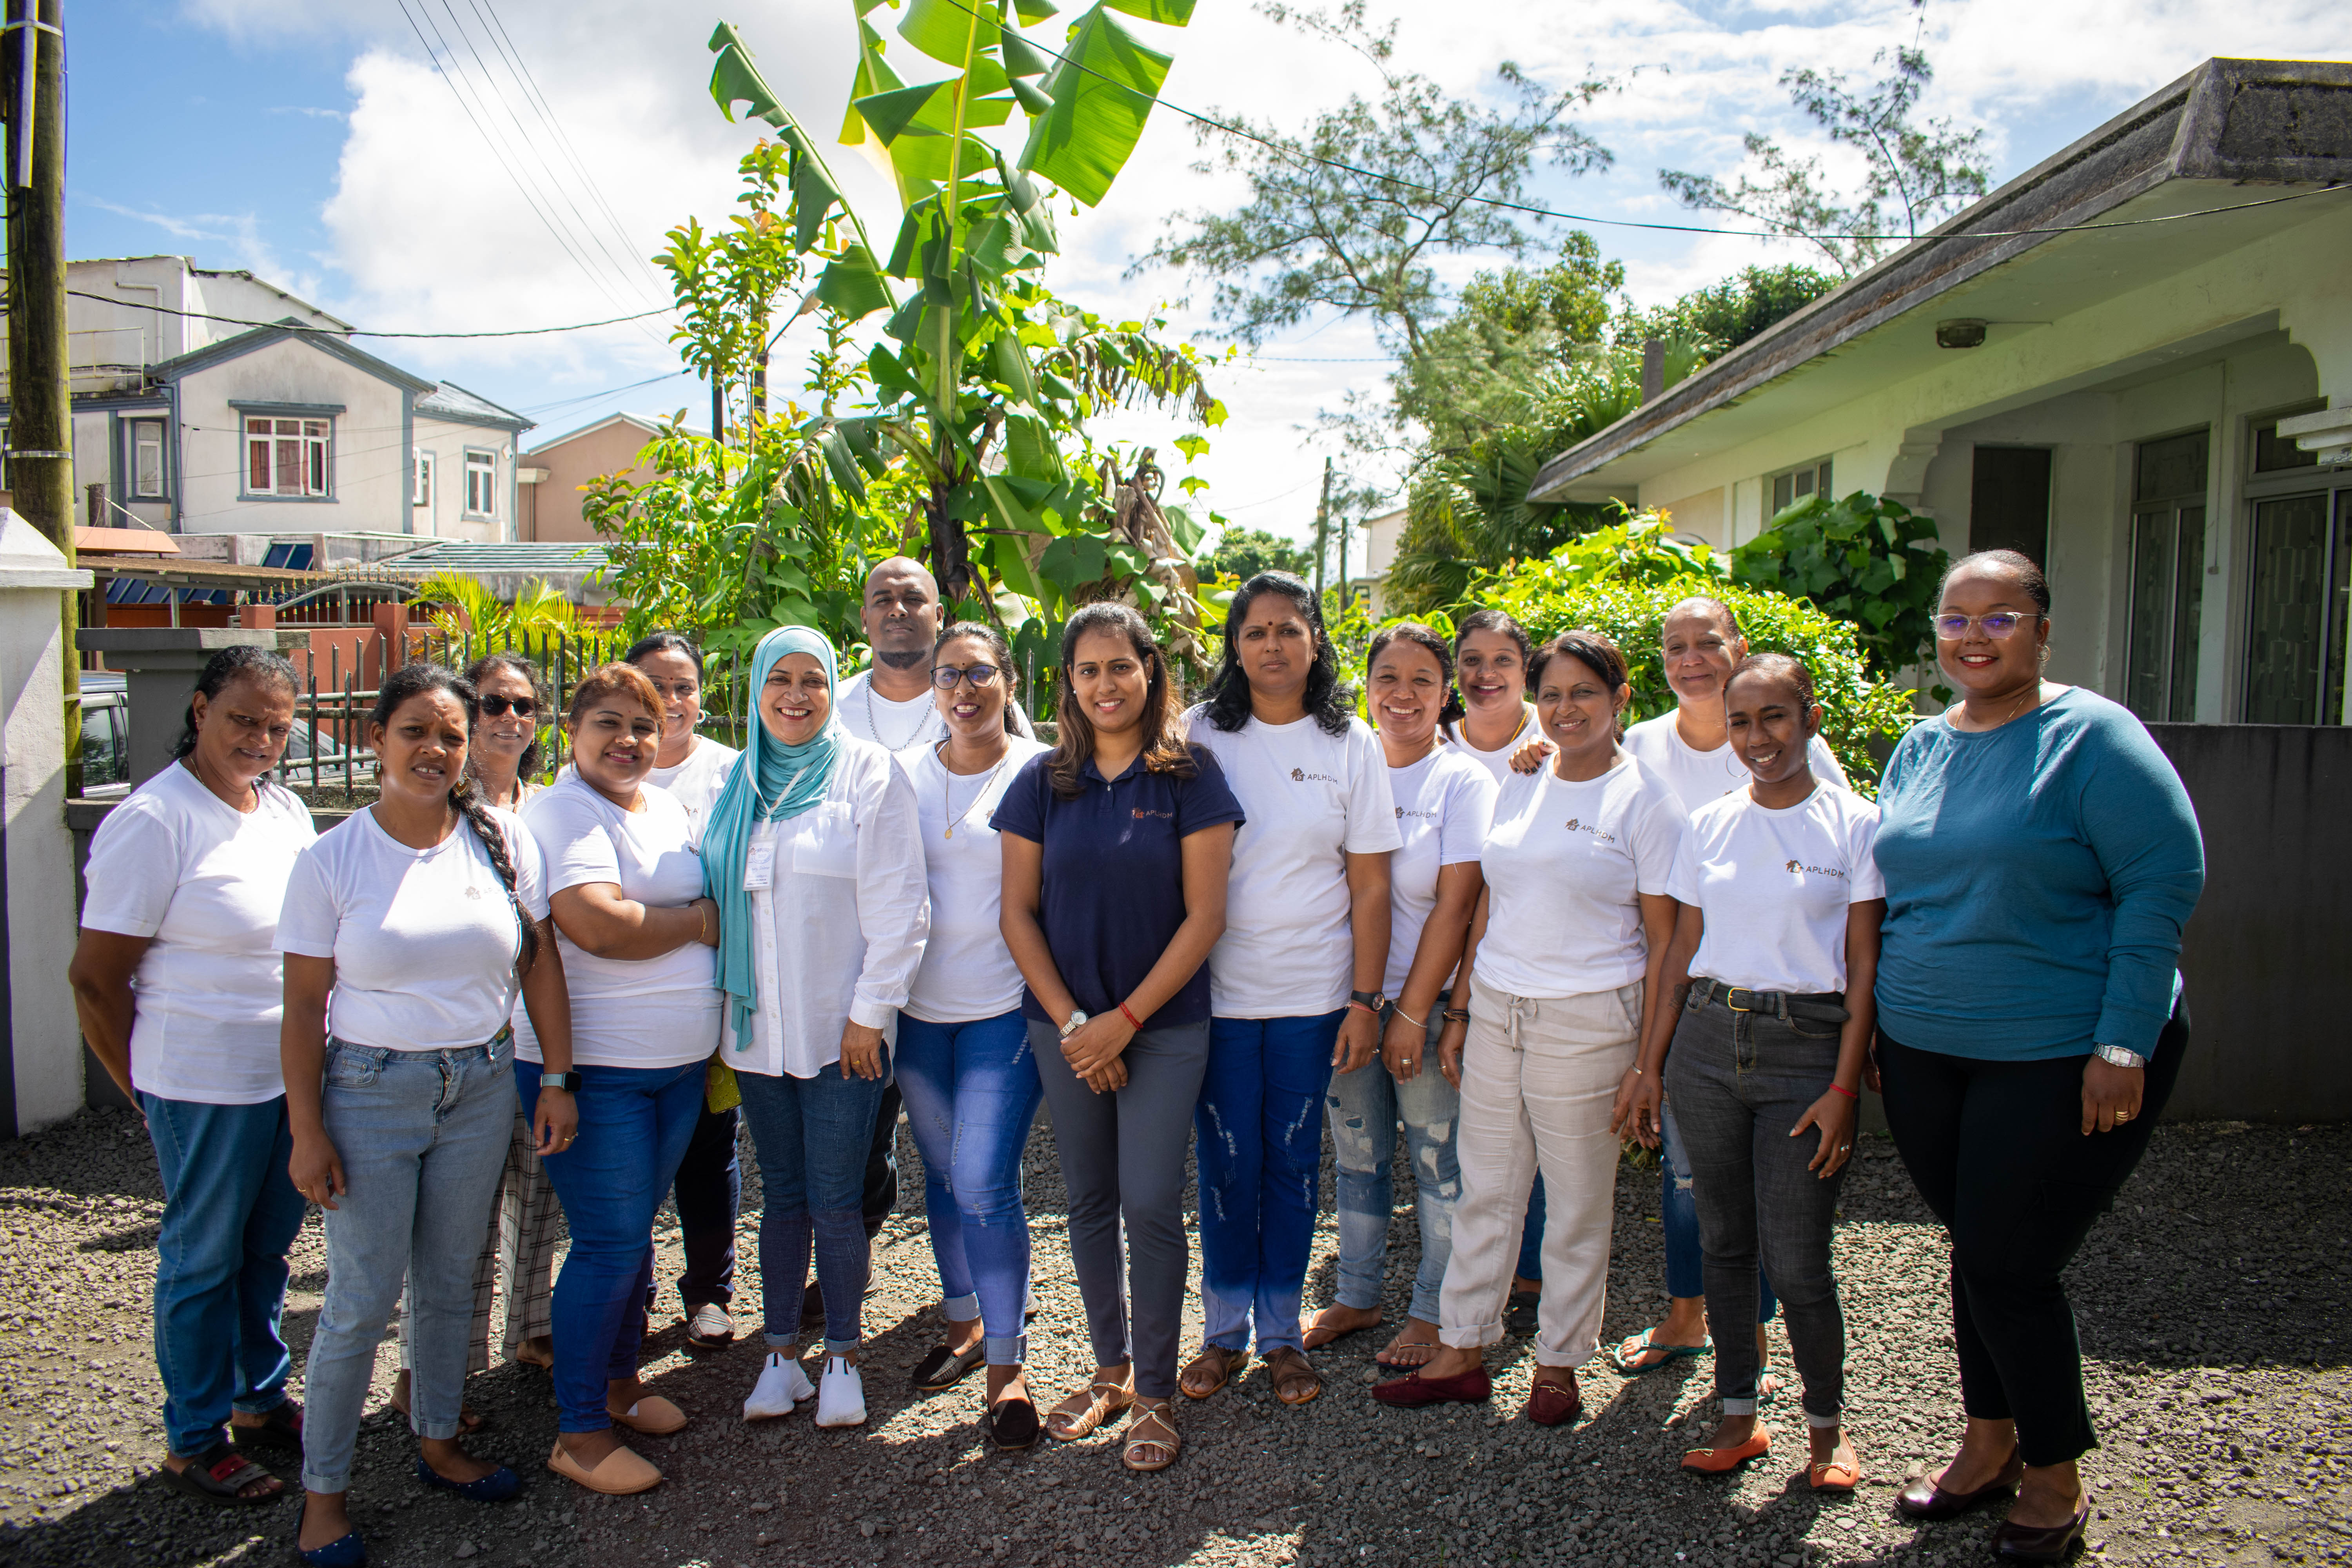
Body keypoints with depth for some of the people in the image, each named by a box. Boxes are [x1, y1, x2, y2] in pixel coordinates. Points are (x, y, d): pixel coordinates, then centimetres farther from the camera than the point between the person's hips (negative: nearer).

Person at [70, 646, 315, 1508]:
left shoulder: (286, 811, 7)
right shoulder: (153, 821, -15)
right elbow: (95, 977, -13)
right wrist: (147, 1094, -6)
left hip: (292, 1073, 7)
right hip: (206, 1081, -7)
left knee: (268, 1247, 19)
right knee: (203, 1259, 8)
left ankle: (261, 1401, 37)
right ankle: (194, 1442, 25)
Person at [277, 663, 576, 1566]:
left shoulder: (504, 842, -2)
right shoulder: (330, 861, -8)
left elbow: (540, 965, 4)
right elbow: (304, 1007, -6)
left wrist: (559, 1079, 2)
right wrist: (307, 1134, -8)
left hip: (481, 1087, 3)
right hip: (371, 1092, -3)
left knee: (450, 1282, 16)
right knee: (361, 1300, 3)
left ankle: (437, 1443, 36)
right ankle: (323, 1488, 22)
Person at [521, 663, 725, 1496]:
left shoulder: (667, 808, 13)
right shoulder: (562, 814, -12)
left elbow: (714, 903, 24)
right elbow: (599, 926, -25)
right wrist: (698, 921, -10)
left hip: (678, 1062, 8)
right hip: (594, 1065, -7)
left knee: (636, 1229, 18)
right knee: (610, 1241, -3)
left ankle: (619, 1382, 34)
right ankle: (578, 1434, 11)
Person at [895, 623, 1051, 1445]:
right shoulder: (907, 775, 7)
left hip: (1004, 1007, -5)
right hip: (920, 1008, 5)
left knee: (985, 1186, -8)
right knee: (941, 1176, 16)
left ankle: (1007, 1370, 6)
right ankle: (964, 1322, 36)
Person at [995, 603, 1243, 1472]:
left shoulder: (1190, 777, -5)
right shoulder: (1042, 781, 3)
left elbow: (1203, 916, -8)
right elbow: (1019, 912, 3)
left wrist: (1125, 1020, -12)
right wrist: (1071, 1021, -6)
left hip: (1165, 1024, -3)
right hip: (1065, 1026, 3)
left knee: (1151, 1204, -4)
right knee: (1090, 1201, 12)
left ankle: (1157, 1393, 13)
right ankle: (1110, 1368, 29)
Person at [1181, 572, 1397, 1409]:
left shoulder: (1351, 744, 0)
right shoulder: (1199, 736, -1)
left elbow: (1369, 886, 1)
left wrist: (1366, 1001, -4)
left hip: (1313, 994, 1)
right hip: (1218, 990, 0)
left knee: (1294, 1162, 9)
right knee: (1227, 1163, 6)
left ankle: (1282, 1332, 25)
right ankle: (1224, 1331, 24)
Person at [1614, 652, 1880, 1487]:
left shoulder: (1855, 825, -3)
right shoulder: (1709, 825, 8)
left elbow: (1864, 970, -4)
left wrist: (1843, 1087, -10)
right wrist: (1650, 1063, 9)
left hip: (1806, 1048, -4)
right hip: (1707, 1042, 4)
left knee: (1796, 1257, -3)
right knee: (1723, 1240, 10)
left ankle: (1827, 1422, 20)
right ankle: (1737, 1412, 24)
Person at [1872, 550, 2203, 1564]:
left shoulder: (2091, 738, -10)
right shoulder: (1918, 750, 9)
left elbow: (2166, 882, -14)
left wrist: (2123, 1042, -19)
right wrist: (1881, 1026, 12)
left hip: (2059, 1059, -5)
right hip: (1924, 1053, 6)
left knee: (2008, 1267, -1)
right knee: (1976, 1253, 15)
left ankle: (2055, 1476, 22)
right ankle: (1989, 1444, 34)